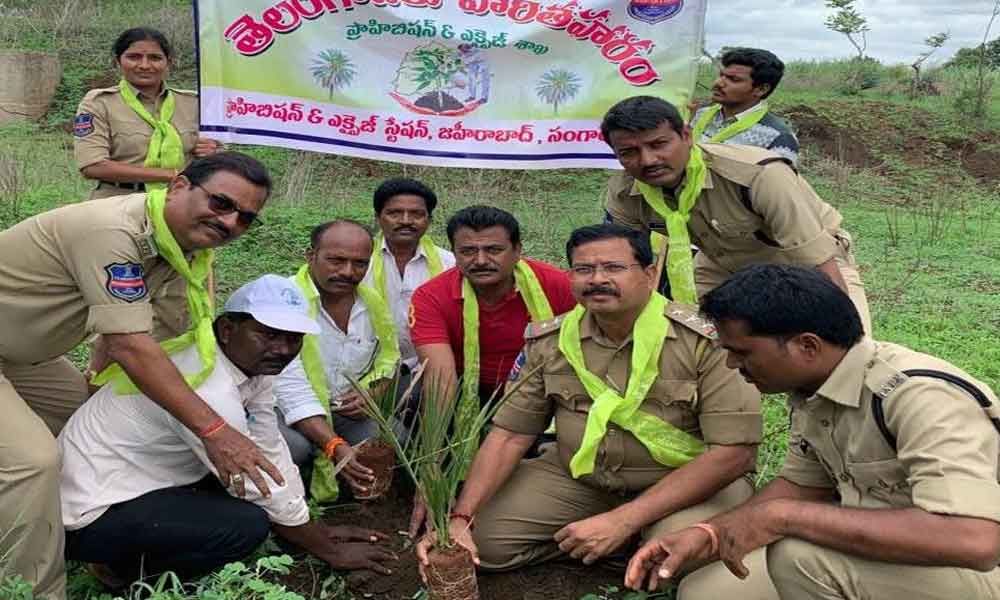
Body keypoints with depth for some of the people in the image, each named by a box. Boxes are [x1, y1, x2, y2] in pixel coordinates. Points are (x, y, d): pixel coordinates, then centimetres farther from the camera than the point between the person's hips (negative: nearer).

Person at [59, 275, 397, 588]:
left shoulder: (252, 361, -4)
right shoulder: (207, 389, -30)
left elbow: (270, 451, 2)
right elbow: (263, 490, -22)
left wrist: (319, 530, 4)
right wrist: (329, 551, -9)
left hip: (142, 481, 10)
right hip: (94, 513, -9)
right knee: (247, 525, -22)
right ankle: (127, 567, 0)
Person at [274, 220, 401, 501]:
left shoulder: (373, 302, -2)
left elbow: (388, 356, 15)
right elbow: (292, 390, -29)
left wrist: (373, 393, -8)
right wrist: (335, 447, -41)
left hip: (348, 411, 5)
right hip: (285, 412, -5)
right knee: (294, 446, -35)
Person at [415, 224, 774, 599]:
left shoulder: (705, 341, -19)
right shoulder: (549, 342, -5)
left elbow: (735, 452, -22)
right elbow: (509, 435, -2)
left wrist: (623, 519, -27)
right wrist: (459, 519, -17)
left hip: (690, 484, -4)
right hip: (578, 477, 5)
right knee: (479, 539, -10)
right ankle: (635, 542, 1)